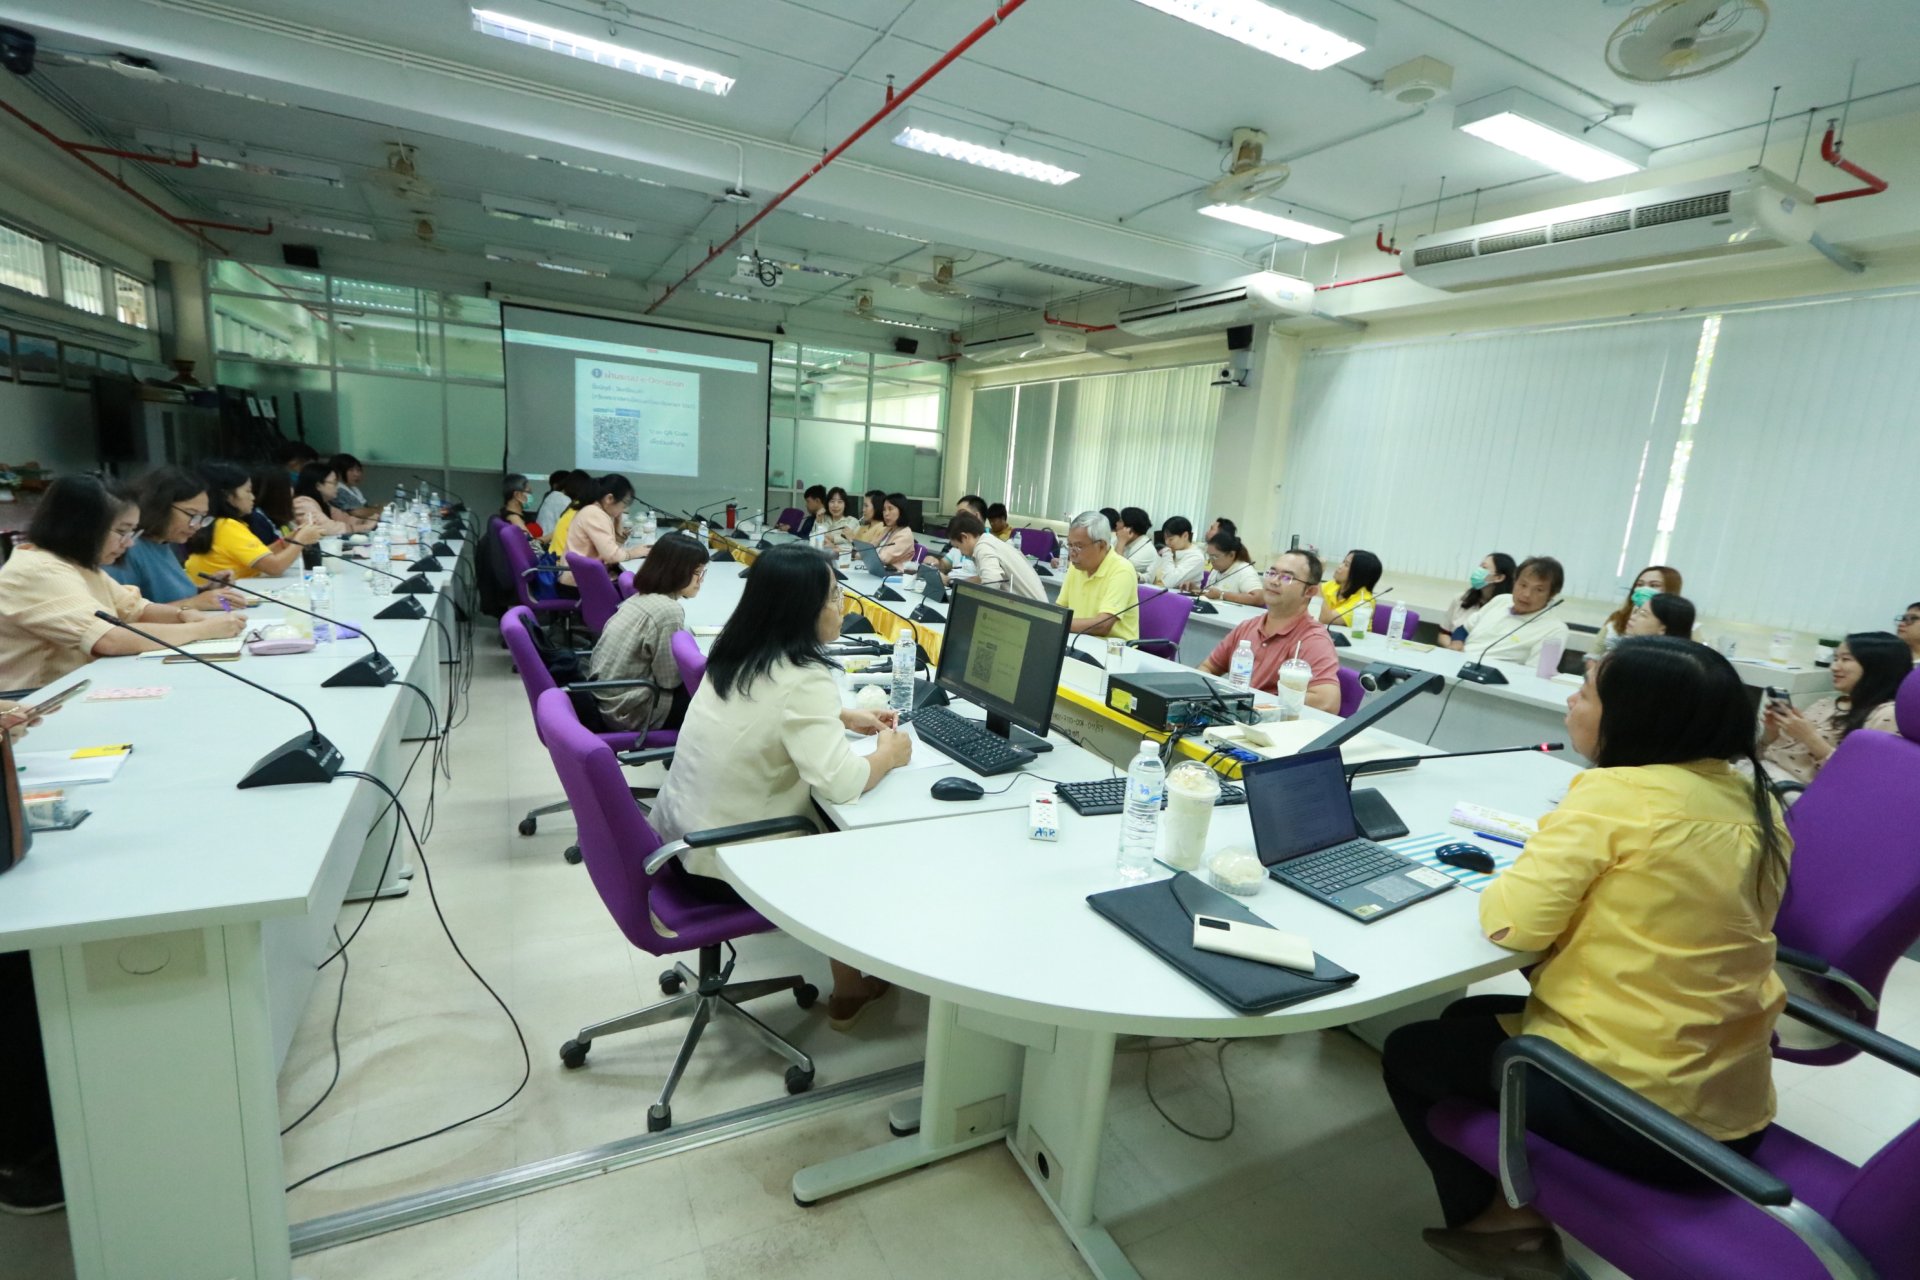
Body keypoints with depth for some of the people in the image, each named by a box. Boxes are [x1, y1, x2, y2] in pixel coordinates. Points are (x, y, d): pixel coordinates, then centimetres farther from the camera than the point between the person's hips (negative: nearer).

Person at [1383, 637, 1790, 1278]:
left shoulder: (1615, 794, -22)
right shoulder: (1753, 803, 1)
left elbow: (1514, 923, -22)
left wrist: (1513, 878, -3)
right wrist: (1562, 848, 7)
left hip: (1630, 1108, -8)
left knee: (1411, 1052, 14)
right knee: (1469, 1019, 25)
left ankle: (1503, 1223, 23)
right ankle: (1518, 1199, 25)